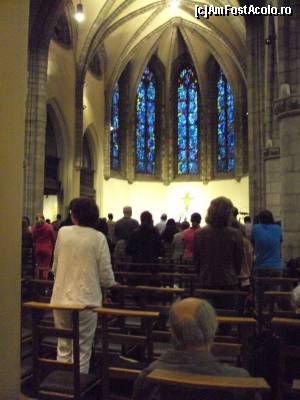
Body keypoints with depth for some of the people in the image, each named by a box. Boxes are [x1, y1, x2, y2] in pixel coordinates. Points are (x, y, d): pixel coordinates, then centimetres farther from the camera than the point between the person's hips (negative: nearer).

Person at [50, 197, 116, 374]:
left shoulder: (62, 232, -1)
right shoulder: (98, 238, -8)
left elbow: (55, 267, 9)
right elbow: (106, 275, -8)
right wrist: (111, 283, 14)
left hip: (62, 299, 3)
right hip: (86, 300, -2)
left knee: (64, 347, 17)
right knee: (82, 349, 10)